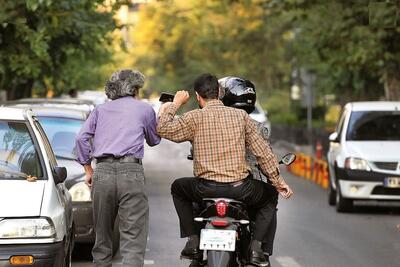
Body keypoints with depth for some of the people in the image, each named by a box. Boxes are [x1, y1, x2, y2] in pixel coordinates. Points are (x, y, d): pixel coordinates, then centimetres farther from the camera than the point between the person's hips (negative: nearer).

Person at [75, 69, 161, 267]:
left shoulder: (101, 110, 20)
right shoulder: (145, 109, 13)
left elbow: (82, 138, 10)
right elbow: (154, 140, 26)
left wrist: (88, 170, 15)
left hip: (102, 172, 3)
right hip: (130, 171, -3)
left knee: (102, 235, 14)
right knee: (133, 237, -7)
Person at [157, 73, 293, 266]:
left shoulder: (194, 118, -4)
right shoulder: (240, 116, 4)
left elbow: (163, 129, 0)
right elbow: (261, 151, 5)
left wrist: (175, 104, 13)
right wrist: (278, 181, 12)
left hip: (206, 189, 0)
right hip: (240, 189, 1)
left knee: (178, 188, 31)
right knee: (269, 198, 30)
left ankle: (193, 242, 20)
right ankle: (256, 247, 9)